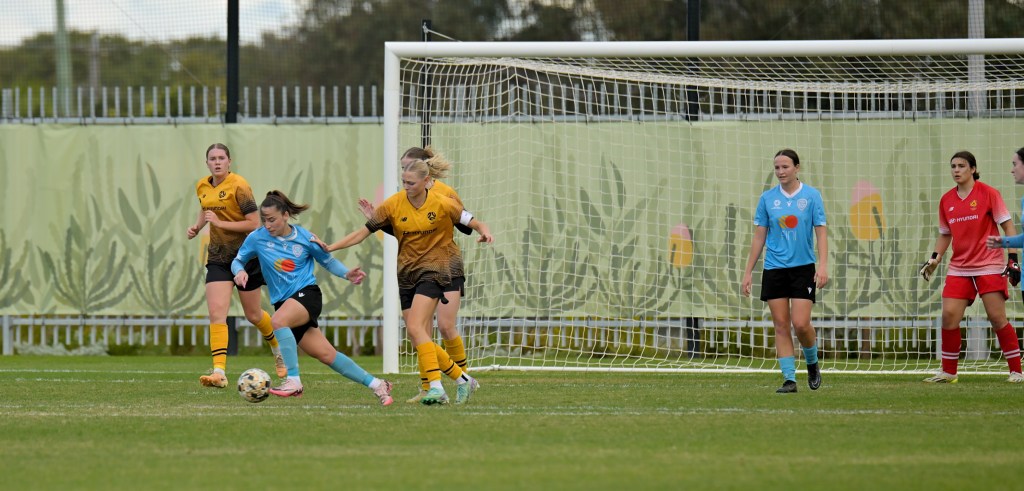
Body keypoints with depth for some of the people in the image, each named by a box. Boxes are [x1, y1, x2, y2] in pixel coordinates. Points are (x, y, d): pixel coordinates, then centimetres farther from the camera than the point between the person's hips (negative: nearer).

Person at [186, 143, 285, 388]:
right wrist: (197, 226, 7)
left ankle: (278, 349, 42)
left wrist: (221, 223, -24)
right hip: (218, 257, 5)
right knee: (216, 312, -14)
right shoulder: (202, 186, 4)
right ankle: (219, 372, -21)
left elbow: (254, 223, -19)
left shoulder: (239, 186, -16)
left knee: (253, 315, 10)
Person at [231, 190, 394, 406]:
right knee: (326, 355, 1)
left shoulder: (304, 237, -3)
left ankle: (293, 381, -33)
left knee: (278, 321, -35)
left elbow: (327, 261, 10)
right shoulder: (257, 238, 0)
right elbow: (237, 260, 12)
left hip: (307, 293, -3)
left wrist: (346, 274, -5)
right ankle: (376, 384, 13)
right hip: (283, 302, 3)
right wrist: (240, 271, -11)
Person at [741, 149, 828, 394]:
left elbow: (821, 232, -2)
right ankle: (789, 378, 3)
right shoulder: (767, 198, 4)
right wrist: (748, 272, 6)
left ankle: (812, 363, 19)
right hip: (774, 269, 2)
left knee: (801, 324, -9)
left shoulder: (811, 196, -1)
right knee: (781, 325, -1)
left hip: (803, 267, -2)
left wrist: (823, 265, -14)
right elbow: (759, 237, 8)